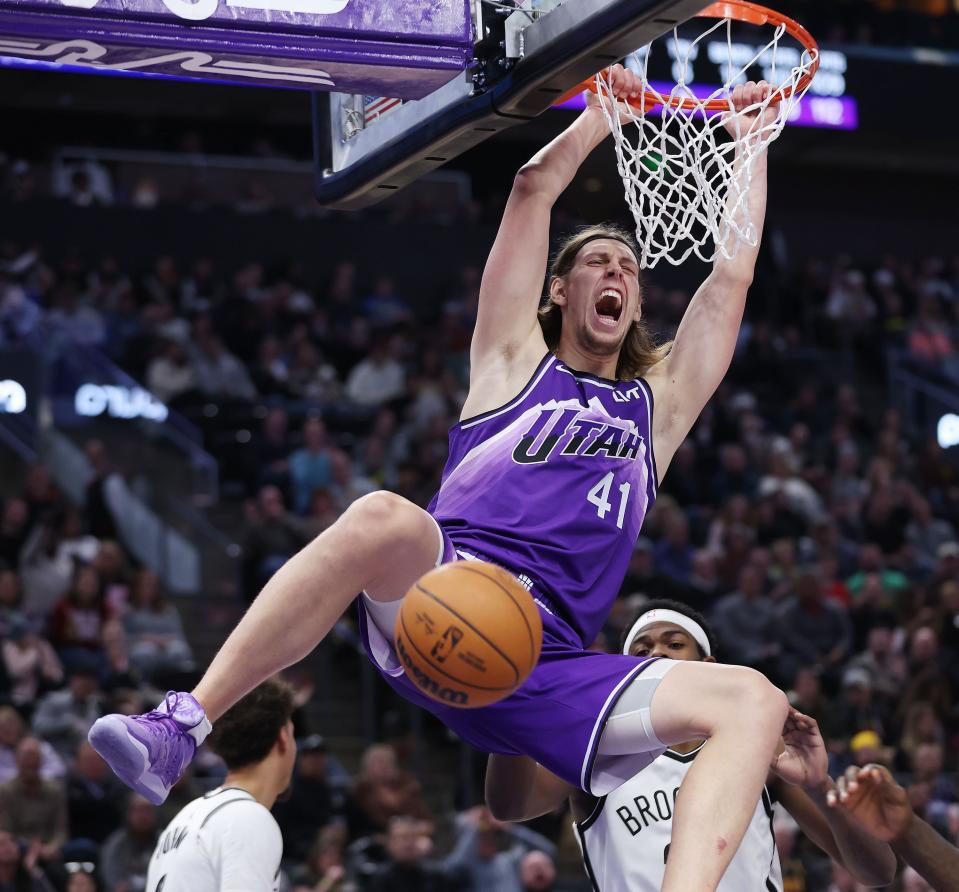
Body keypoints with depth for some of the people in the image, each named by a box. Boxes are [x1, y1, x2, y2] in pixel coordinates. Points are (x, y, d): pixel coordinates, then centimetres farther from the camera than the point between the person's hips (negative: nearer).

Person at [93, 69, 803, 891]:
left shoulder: (657, 404, 30)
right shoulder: (517, 362, 24)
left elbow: (731, 278, 28)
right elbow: (534, 189, 18)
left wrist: (751, 139, 32)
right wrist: (606, 113, 27)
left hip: (549, 668, 3)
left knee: (754, 701, -21)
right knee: (382, 519, -38)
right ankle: (179, 728, -39)